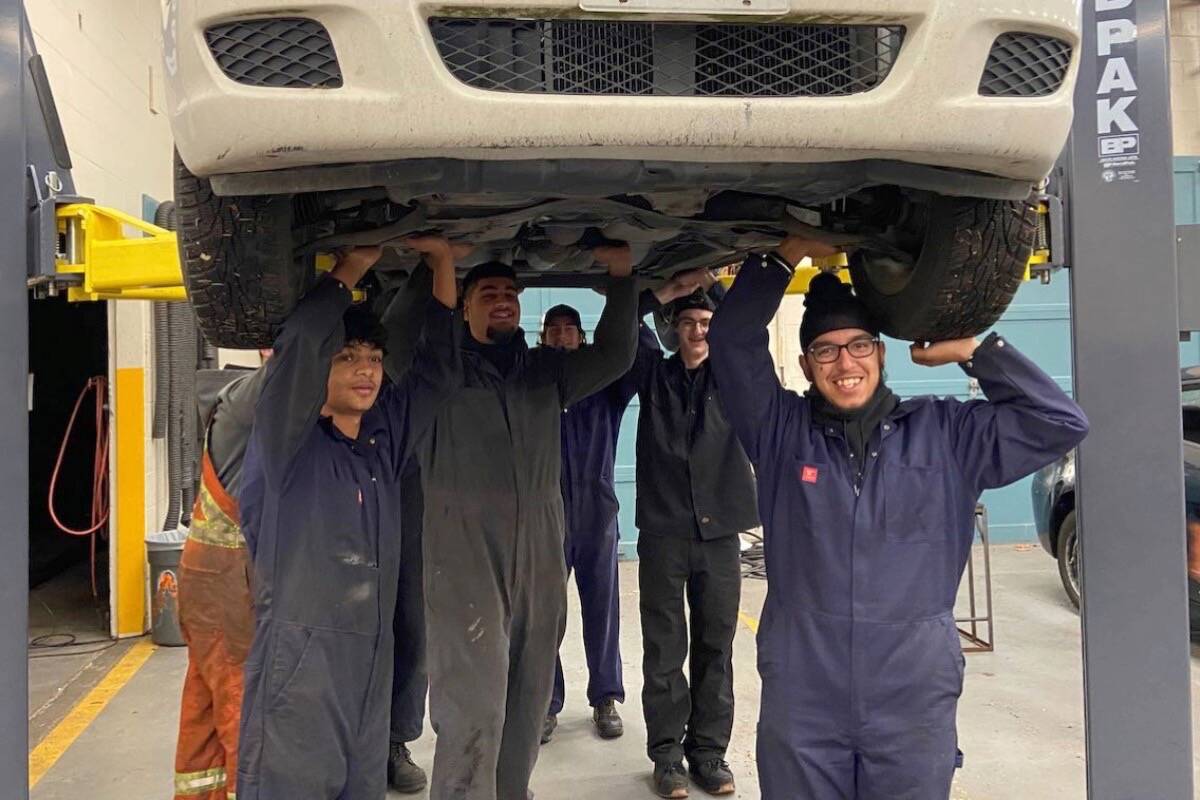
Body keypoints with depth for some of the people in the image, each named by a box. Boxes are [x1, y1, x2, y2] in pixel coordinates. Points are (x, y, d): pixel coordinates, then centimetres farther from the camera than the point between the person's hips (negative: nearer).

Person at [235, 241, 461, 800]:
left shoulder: (386, 434, 10)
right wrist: (351, 268, -13)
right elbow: (298, 348, -22)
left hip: (372, 659, 6)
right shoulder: (288, 442, -6)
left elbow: (439, 366, 12)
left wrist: (441, 258, 7)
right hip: (297, 661, -6)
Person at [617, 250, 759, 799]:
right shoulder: (654, 374, 7)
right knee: (665, 650, 4)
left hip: (719, 532, 1)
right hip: (663, 532, -1)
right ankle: (666, 754, 15)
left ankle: (710, 750, 20)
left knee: (715, 648, 8)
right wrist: (665, 291, -9)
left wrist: (726, 288, -9)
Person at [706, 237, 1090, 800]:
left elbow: (1060, 423, 2)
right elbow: (732, 342, -5)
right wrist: (790, 254, -7)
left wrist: (971, 350, -3)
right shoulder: (782, 431, 3)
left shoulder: (946, 433, 6)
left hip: (916, 703, 1)